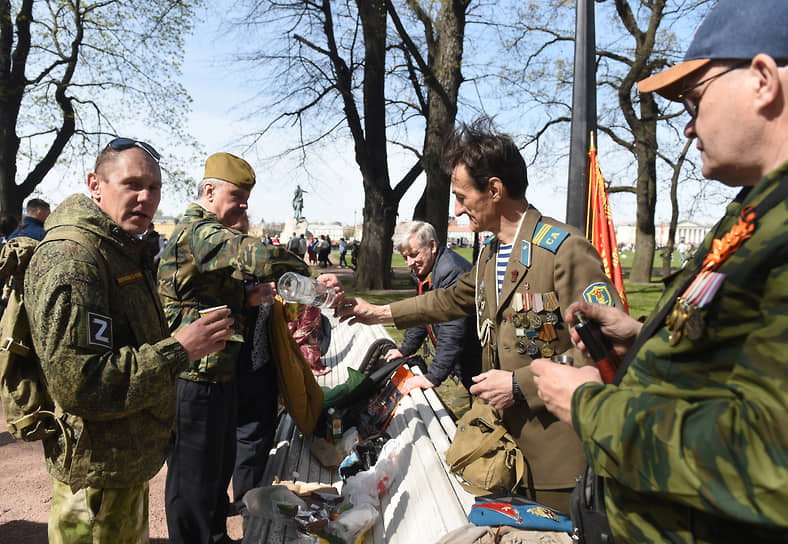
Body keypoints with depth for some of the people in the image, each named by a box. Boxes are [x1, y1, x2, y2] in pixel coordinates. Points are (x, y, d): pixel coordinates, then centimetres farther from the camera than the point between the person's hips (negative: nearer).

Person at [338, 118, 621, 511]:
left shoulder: (567, 250, -20)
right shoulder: (490, 254, 9)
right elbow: (454, 299, 24)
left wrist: (520, 384, -21)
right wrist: (379, 313, 23)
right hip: (509, 438, 8)